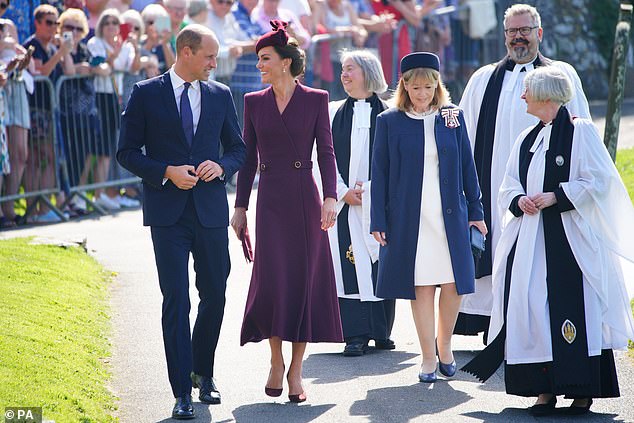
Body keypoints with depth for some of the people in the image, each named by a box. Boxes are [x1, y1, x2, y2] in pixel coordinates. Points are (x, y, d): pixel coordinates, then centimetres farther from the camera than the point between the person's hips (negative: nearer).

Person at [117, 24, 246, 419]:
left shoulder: (221, 95, 8)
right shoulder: (146, 94, -1)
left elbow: (239, 148, 15)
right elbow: (127, 152, -1)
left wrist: (221, 166, -7)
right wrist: (167, 172, -15)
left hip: (211, 209, 3)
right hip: (168, 212, -3)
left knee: (215, 295, 10)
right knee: (176, 300, -6)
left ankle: (203, 372, 32)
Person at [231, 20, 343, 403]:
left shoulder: (316, 99, 1)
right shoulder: (254, 102, 8)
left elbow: (326, 151, -1)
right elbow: (248, 158, 11)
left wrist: (330, 197, -12)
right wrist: (241, 207, 9)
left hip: (304, 198, -1)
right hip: (270, 201, 1)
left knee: (303, 281, 0)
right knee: (272, 280, -9)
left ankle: (296, 371, 8)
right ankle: (276, 360, 10)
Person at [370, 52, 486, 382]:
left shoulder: (452, 117, 6)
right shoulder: (389, 121, 1)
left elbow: (466, 166, 10)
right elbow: (380, 173, 2)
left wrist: (475, 211, 8)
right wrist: (378, 220, -2)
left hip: (449, 215, 2)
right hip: (409, 218, -2)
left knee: (453, 284, 1)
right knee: (421, 287, 0)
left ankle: (444, 345, 22)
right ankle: (428, 358, 8)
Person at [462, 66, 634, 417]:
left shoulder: (581, 132, -3)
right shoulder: (527, 140, 16)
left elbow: (598, 181, -9)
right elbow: (508, 189, 18)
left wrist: (555, 197, -16)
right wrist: (520, 201, -4)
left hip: (571, 240, -6)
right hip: (531, 240, 6)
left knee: (575, 310, -8)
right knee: (533, 309, -2)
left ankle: (582, 391, -2)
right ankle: (545, 389, 2)